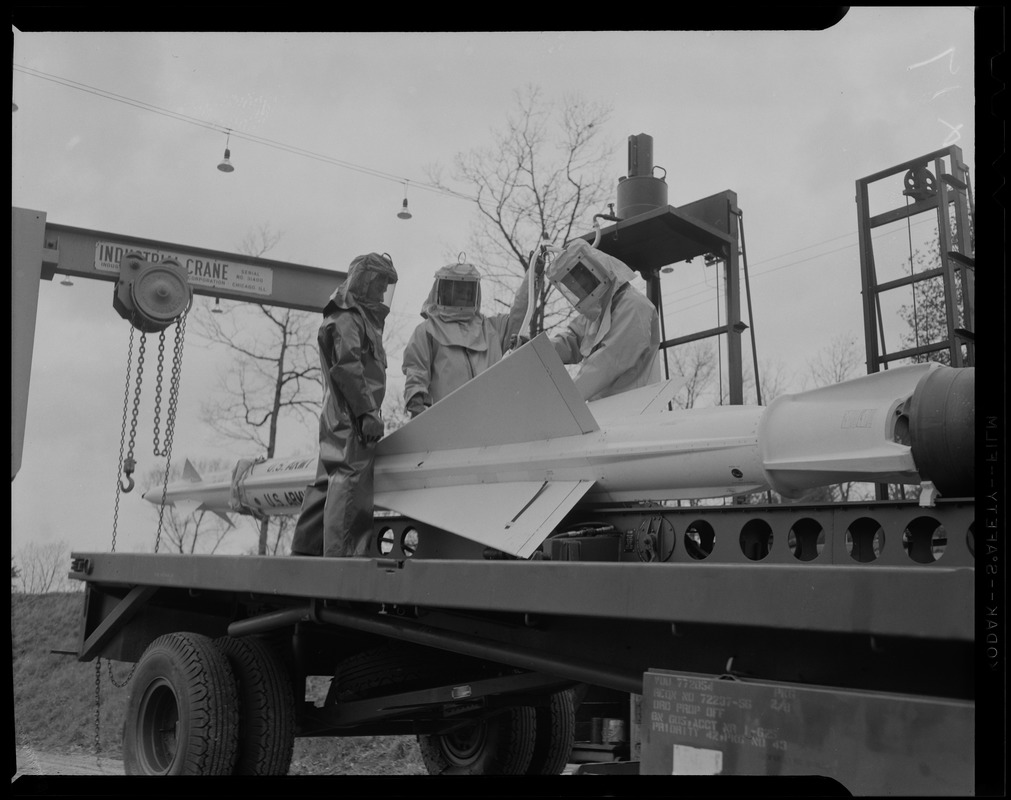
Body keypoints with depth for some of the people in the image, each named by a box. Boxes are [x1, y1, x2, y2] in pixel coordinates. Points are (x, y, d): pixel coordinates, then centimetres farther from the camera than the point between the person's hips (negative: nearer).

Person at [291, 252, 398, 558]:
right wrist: (367, 412, -21)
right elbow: (347, 369, -17)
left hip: (338, 418, 11)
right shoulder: (346, 319, -6)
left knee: (329, 482, 12)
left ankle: (306, 549, 18)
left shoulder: (363, 318, 26)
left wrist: (368, 411, 20)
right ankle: (340, 553, -17)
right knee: (352, 480, -14)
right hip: (351, 417, -11)